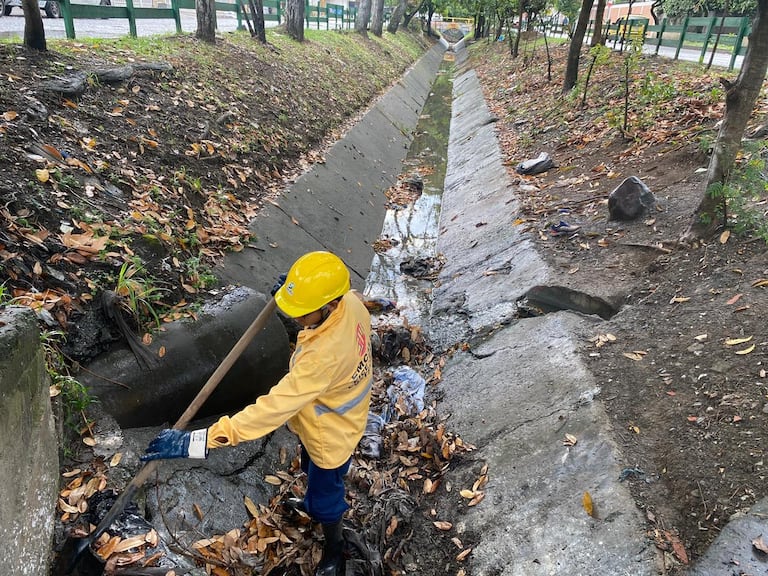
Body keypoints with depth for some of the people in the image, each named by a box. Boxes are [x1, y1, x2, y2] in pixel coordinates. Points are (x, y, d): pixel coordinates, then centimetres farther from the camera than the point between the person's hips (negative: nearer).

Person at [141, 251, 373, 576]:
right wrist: (292, 292, -9)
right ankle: (314, 504, 68)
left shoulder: (324, 355, -47)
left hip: (330, 434, -8)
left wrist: (197, 441, -42)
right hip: (339, 414, 8)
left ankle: (333, 549, 53)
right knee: (313, 474, 36)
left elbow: (274, 407, -45)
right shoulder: (351, 302, -23)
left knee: (324, 496, 22)